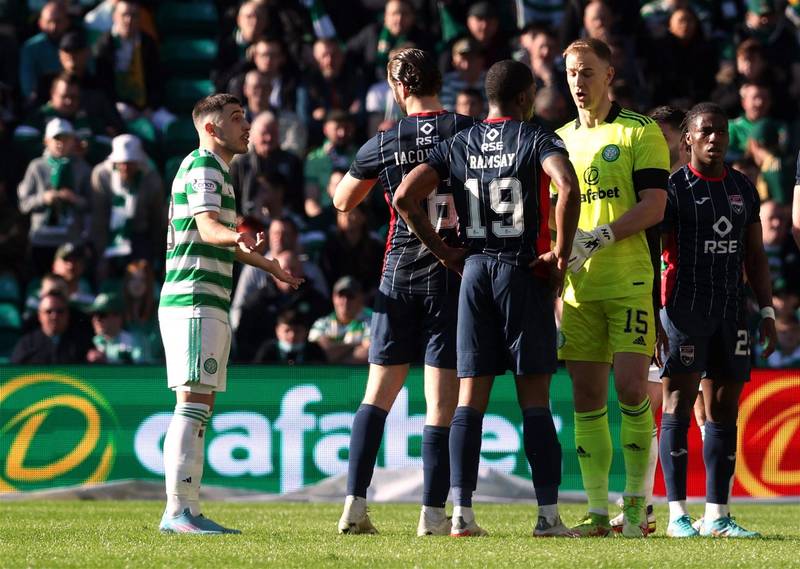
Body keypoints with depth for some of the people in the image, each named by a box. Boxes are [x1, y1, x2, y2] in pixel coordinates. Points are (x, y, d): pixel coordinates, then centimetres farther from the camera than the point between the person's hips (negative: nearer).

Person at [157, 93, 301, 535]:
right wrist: (238, 238, -46)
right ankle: (179, 510, -18)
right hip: (195, 302, -11)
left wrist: (267, 265, 50)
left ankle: (184, 512, 11)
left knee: (198, 409, 10)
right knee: (193, 405, -14)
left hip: (206, 305, 11)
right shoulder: (203, 166, -8)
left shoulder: (217, 169, 24)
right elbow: (207, 226, -25)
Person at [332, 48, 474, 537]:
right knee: (443, 401, -1)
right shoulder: (469, 131, -4)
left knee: (379, 393, 10)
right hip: (455, 273, -1)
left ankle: (355, 505, 4)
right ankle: (433, 514, -3)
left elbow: (342, 202, 15)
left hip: (400, 273, 1)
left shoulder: (383, 144, 0)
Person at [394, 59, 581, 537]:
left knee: (471, 397, 4)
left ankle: (462, 512, -2)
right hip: (526, 273, -3)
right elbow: (568, 187, -22)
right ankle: (549, 513, -3)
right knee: (534, 398, -1)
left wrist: (445, 253, 8)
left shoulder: (458, 146, 10)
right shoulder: (537, 140, -3)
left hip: (474, 270, 3)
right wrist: (561, 253, -12)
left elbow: (406, 197, 3)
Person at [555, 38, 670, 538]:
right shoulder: (559, 140, 16)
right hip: (578, 287, 5)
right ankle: (597, 511, 5)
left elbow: (653, 206, -9)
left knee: (631, 388, -11)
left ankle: (636, 505, -2)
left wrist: (598, 237, -18)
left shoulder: (641, 132, 0)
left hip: (630, 283, -5)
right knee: (587, 397, 2)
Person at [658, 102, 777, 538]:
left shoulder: (744, 190, 14)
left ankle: (717, 515, 7)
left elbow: (755, 256, 18)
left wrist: (767, 311, 10)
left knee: (724, 411, 4)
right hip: (684, 307, -6)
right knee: (679, 407, -6)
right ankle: (678, 515, -6)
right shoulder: (673, 188, -4)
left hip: (730, 309, 6)